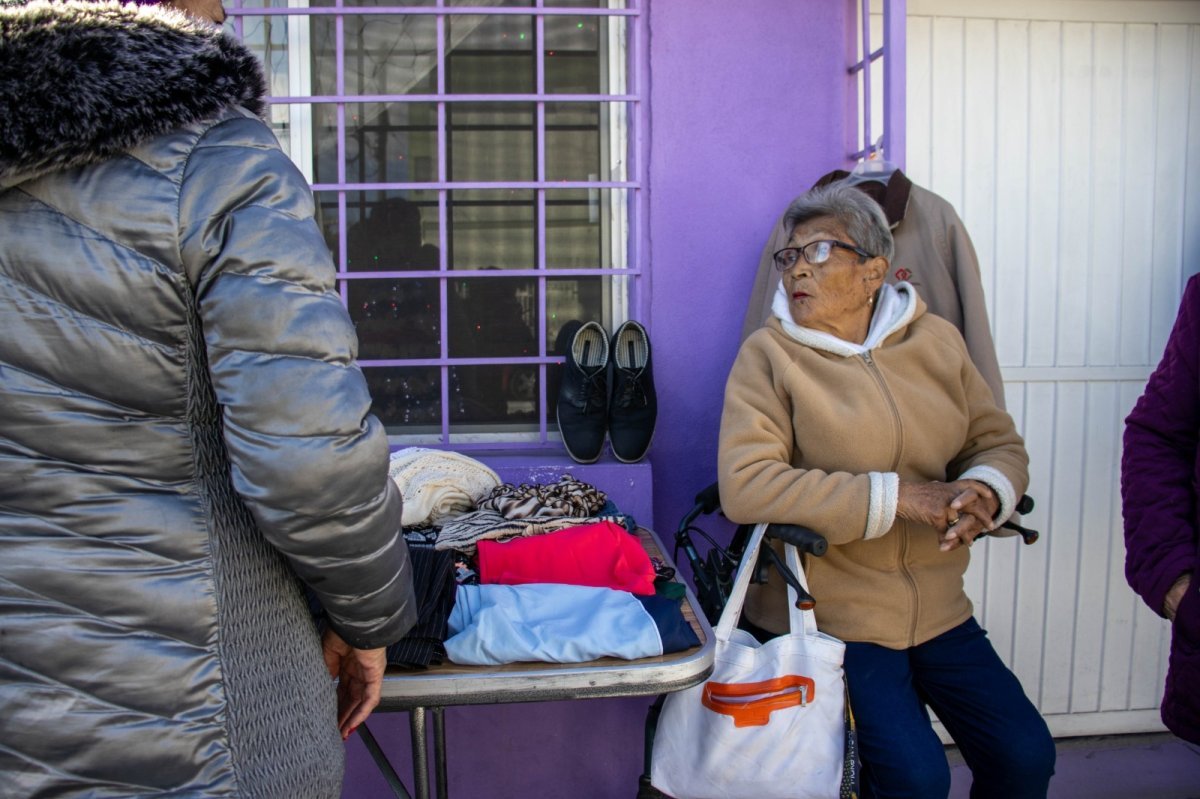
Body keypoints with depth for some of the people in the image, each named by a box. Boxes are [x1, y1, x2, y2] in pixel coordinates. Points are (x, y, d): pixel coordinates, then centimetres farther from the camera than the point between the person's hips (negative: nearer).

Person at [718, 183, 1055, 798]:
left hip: (938, 606, 5)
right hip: (830, 611, -4)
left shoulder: (936, 340, 5)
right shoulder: (769, 353, -9)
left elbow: (999, 442, 12)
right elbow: (744, 486, -20)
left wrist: (985, 492, -13)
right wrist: (899, 497, -22)